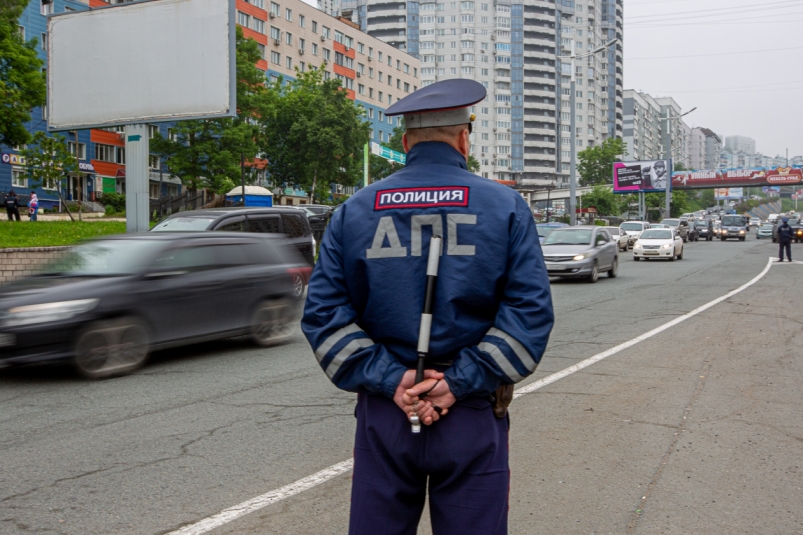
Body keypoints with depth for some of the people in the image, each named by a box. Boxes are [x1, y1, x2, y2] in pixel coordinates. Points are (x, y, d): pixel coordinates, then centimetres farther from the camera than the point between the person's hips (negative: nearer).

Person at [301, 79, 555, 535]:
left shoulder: (354, 211, 5)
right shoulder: (506, 207, -1)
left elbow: (323, 313, -3)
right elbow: (530, 311, -10)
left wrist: (389, 379, -8)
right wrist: (461, 383, -12)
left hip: (383, 415, 2)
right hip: (472, 417, -1)